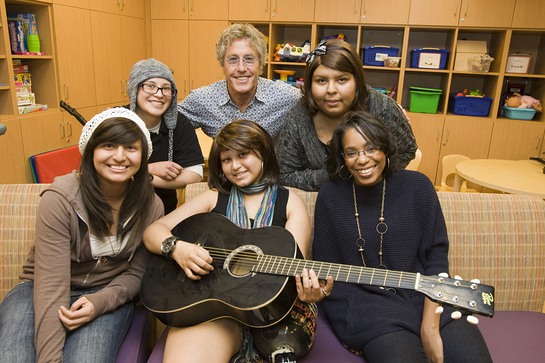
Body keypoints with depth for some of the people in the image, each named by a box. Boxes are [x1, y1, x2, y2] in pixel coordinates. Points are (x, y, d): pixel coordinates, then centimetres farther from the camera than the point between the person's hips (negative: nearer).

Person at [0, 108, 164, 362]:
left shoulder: (151, 207, -9)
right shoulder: (60, 199, -19)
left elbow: (136, 272, 0)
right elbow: (51, 286, -23)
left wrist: (99, 302, -20)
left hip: (108, 296, 1)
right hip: (42, 292, -1)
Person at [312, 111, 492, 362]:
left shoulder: (417, 186, 1)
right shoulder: (330, 197, -1)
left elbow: (436, 256, 0)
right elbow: (327, 269, 1)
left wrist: (429, 326, -11)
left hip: (425, 297, 2)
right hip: (366, 303, -2)